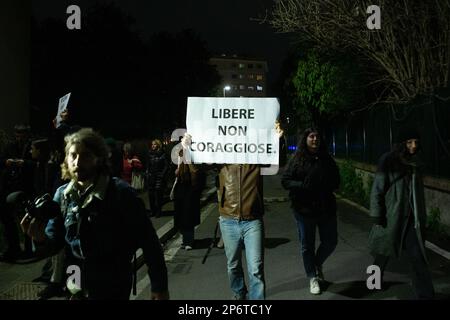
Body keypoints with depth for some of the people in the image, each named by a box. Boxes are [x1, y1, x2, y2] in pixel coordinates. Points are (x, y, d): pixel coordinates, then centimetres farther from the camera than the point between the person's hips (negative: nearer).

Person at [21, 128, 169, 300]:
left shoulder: (121, 192, -18)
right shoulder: (62, 194, -3)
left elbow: (148, 240, -16)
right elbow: (55, 240, 4)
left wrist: (159, 285, -13)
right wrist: (41, 238, -19)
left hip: (113, 288, -5)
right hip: (74, 284, 5)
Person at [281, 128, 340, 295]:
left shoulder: (327, 160, 5)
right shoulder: (296, 160, -3)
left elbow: (336, 181, 9)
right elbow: (285, 180, -6)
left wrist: (326, 187, -12)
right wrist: (303, 185, -21)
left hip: (326, 207, 3)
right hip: (304, 209, -3)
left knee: (330, 242, 11)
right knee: (307, 245, 8)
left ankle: (318, 263, 40)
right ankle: (313, 278, 27)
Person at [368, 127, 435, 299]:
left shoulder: (415, 162, 8)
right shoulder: (388, 161, -9)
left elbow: (419, 191, 13)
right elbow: (377, 189, -10)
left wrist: (422, 217, 13)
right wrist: (377, 215, -12)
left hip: (411, 219, 4)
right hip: (391, 217, -4)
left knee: (418, 256, 0)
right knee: (383, 253, 13)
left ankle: (425, 294, 6)